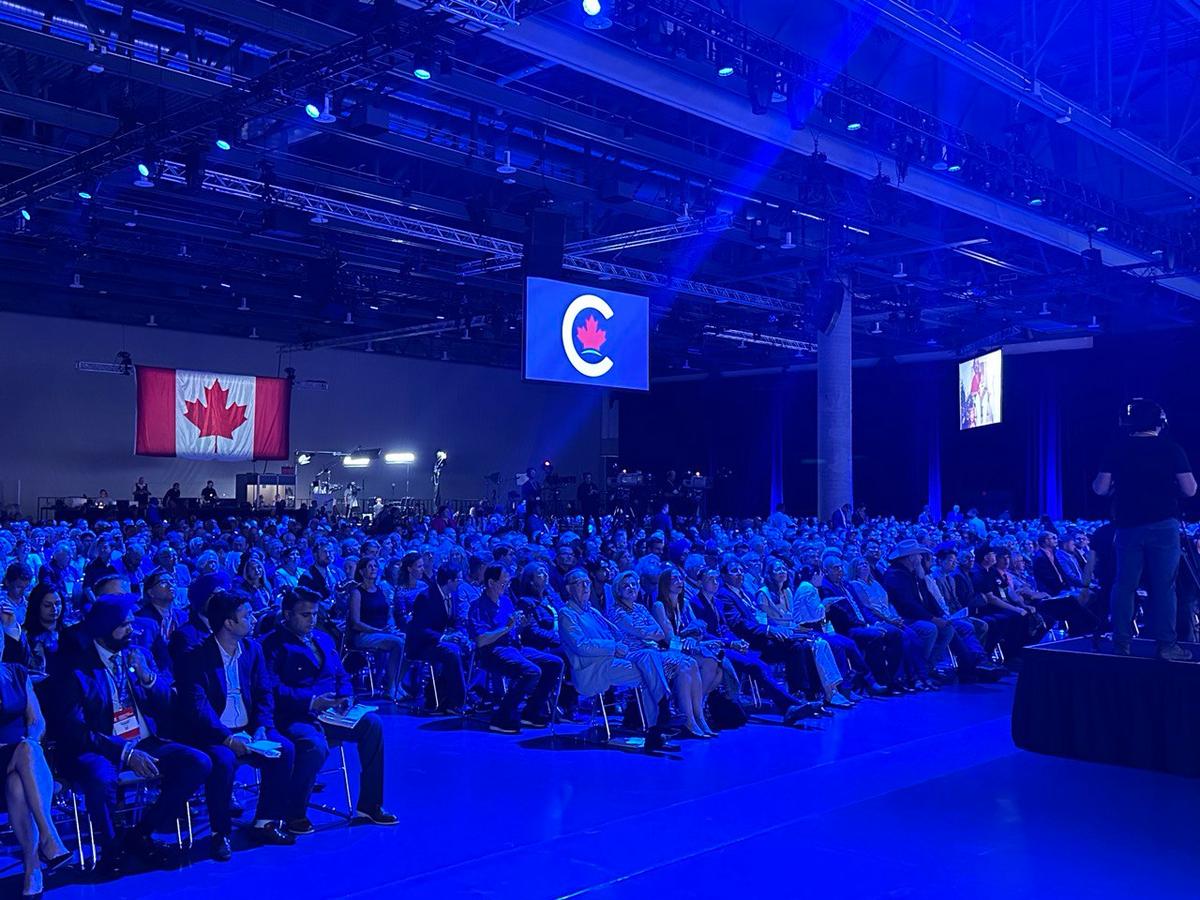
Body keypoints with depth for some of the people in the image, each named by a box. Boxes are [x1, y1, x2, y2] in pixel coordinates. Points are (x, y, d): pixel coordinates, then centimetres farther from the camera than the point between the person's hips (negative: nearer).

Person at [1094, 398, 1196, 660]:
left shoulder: (1116, 450, 2)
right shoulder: (1171, 449, -2)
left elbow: (1100, 489, 1)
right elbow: (1189, 490, -3)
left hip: (1128, 525, 2)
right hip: (1163, 525, -2)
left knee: (1124, 585, 7)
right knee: (1163, 586, 1)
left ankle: (1121, 643, 8)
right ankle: (1165, 644, 0)